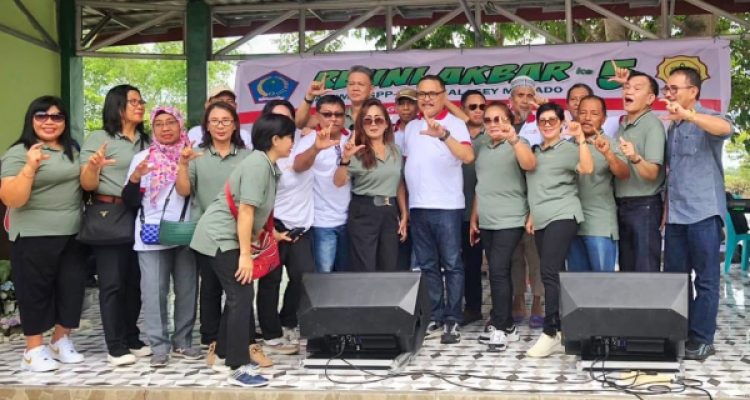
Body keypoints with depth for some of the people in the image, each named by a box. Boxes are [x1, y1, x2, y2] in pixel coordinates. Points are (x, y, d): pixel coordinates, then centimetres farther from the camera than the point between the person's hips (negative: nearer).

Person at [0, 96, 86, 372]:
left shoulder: (72, 150, 11)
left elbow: (82, 184, 22)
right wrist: (30, 167, -29)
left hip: (72, 234, 6)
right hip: (34, 237, -6)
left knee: (72, 286, 10)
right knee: (35, 291, 2)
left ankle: (61, 341, 26)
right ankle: (34, 350, 13)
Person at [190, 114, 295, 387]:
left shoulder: (267, 165, 10)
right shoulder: (258, 164, -20)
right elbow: (245, 211, -23)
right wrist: (245, 254, -23)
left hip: (226, 237, 10)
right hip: (220, 237, -10)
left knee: (238, 295, 17)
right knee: (242, 296, -10)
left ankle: (227, 353, 29)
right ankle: (239, 369, -8)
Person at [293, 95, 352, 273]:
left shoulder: (352, 139, 3)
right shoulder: (310, 140, -10)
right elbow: (298, 166, -32)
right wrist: (316, 148, -49)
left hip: (349, 218, 4)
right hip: (322, 221, -4)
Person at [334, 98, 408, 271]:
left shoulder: (395, 150, 9)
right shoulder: (356, 151, -6)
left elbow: (400, 185, 15)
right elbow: (338, 182, -15)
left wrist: (404, 215, 12)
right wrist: (345, 159, -32)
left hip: (390, 212, 5)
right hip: (363, 213, -5)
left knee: (389, 269, 10)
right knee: (365, 271, -3)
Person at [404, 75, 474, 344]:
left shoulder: (454, 124, -4)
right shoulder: (411, 127, 14)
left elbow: (468, 156, -20)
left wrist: (443, 135, -36)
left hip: (447, 206, -5)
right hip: (417, 206, 6)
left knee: (451, 265, -1)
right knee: (427, 266, 9)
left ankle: (452, 321, 3)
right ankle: (435, 319, 15)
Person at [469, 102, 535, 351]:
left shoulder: (517, 144, -3)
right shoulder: (480, 147, 13)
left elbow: (530, 165, -24)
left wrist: (513, 138, -37)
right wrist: (474, 218, 18)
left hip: (509, 221, -6)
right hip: (486, 222, 6)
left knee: (498, 271, -13)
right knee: (500, 273, 9)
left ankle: (499, 328, -5)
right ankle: (508, 326, 16)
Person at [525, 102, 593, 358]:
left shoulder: (569, 148, 0)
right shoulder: (534, 151, 18)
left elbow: (587, 169, -18)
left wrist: (580, 138, -23)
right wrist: (531, 215, 19)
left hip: (562, 216, -7)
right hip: (541, 219, 7)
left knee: (550, 272, -17)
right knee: (554, 275, 8)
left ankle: (551, 333, -16)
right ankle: (562, 330, 12)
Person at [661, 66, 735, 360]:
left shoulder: (706, 119, -6)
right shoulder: (672, 128, 16)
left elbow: (726, 128, -30)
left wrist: (688, 115, -42)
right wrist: (665, 207, 12)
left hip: (703, 212, -7)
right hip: (675, 214, 7)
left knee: (705, 278, 0)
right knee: (675, 276, 10)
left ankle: (701, 339, 5)